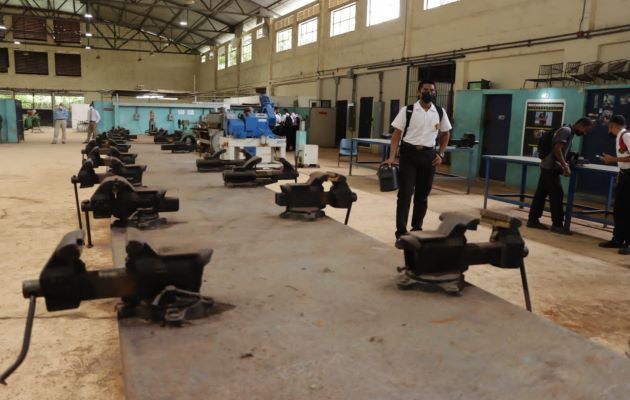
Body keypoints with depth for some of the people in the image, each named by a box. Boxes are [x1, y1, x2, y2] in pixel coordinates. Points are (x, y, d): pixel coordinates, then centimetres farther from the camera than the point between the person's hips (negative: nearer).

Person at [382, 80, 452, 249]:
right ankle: (401, 233, -3)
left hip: (428, 155, 3)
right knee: (405, 194, -7)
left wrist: (441, 154, 5)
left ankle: (417, 229, 26)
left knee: (422, 195, 11)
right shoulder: (407, 110, -4)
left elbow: (445, 134, 17)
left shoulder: (440, 113, 5)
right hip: (408, 154, -3)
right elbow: (397, 134, -6)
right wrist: (392, 157, -15)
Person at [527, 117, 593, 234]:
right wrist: (565, 166, -24)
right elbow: (557, 149, -21)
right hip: (550, 167, -9)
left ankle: (533, 220, 14)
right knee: (557, 195, -6)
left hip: (549, 167, 9)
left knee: (541, 194, 10)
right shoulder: (566, 130, -10)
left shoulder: (570, 133, 19)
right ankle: (557, 225, -1)